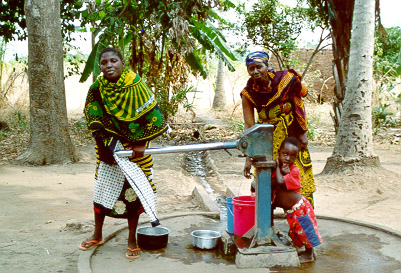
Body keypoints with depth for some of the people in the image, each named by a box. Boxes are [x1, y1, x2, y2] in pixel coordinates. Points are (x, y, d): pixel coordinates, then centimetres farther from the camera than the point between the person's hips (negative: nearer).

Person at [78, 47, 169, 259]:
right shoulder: (97, 89, -4)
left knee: (133, 192, 3)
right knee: (101, 189, 9)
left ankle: (132, 241, 19)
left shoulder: (135, 86, -14)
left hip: (134, 149, -3)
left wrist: (141, 145, -13)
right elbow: (95, 121, -2)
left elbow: (152, 117, -13)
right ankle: (97, 235, 30)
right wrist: (107, 146, -10)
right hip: (108, 148, 3)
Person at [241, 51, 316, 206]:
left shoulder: (286, 79, -14)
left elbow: (299, 105, -1)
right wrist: (248, 158, -17)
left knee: (300, 178, 2)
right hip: (267, 139, 1)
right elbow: (249, 127, -14)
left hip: (293, 136, -1)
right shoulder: (248, 94, -11)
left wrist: (303, 133, -2)